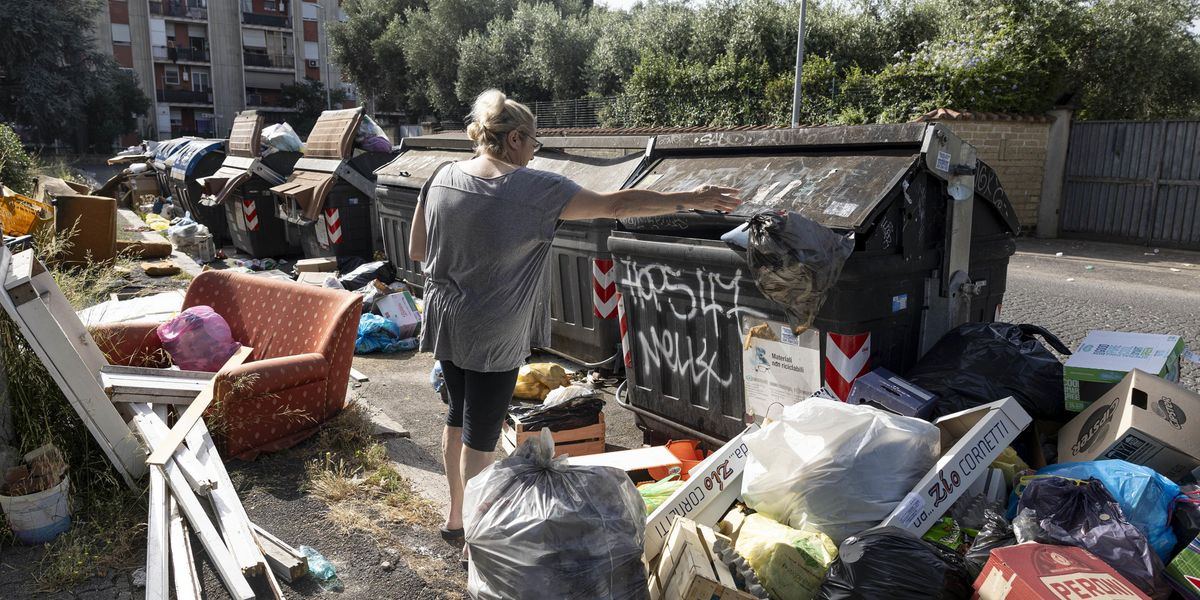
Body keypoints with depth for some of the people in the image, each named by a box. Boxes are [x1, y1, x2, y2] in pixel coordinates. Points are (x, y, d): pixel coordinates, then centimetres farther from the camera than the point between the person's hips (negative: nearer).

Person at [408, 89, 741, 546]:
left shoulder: (442, 177, 0)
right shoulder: (535, 188, -17)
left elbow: (416, 250, 7)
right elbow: (615, 205, -15)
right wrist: (691, 200, -7)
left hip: (445, 322, 7)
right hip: (492, 336, -6)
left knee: (459, 413, 22)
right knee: (480, 433, 6)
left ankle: (455, 515, 38)